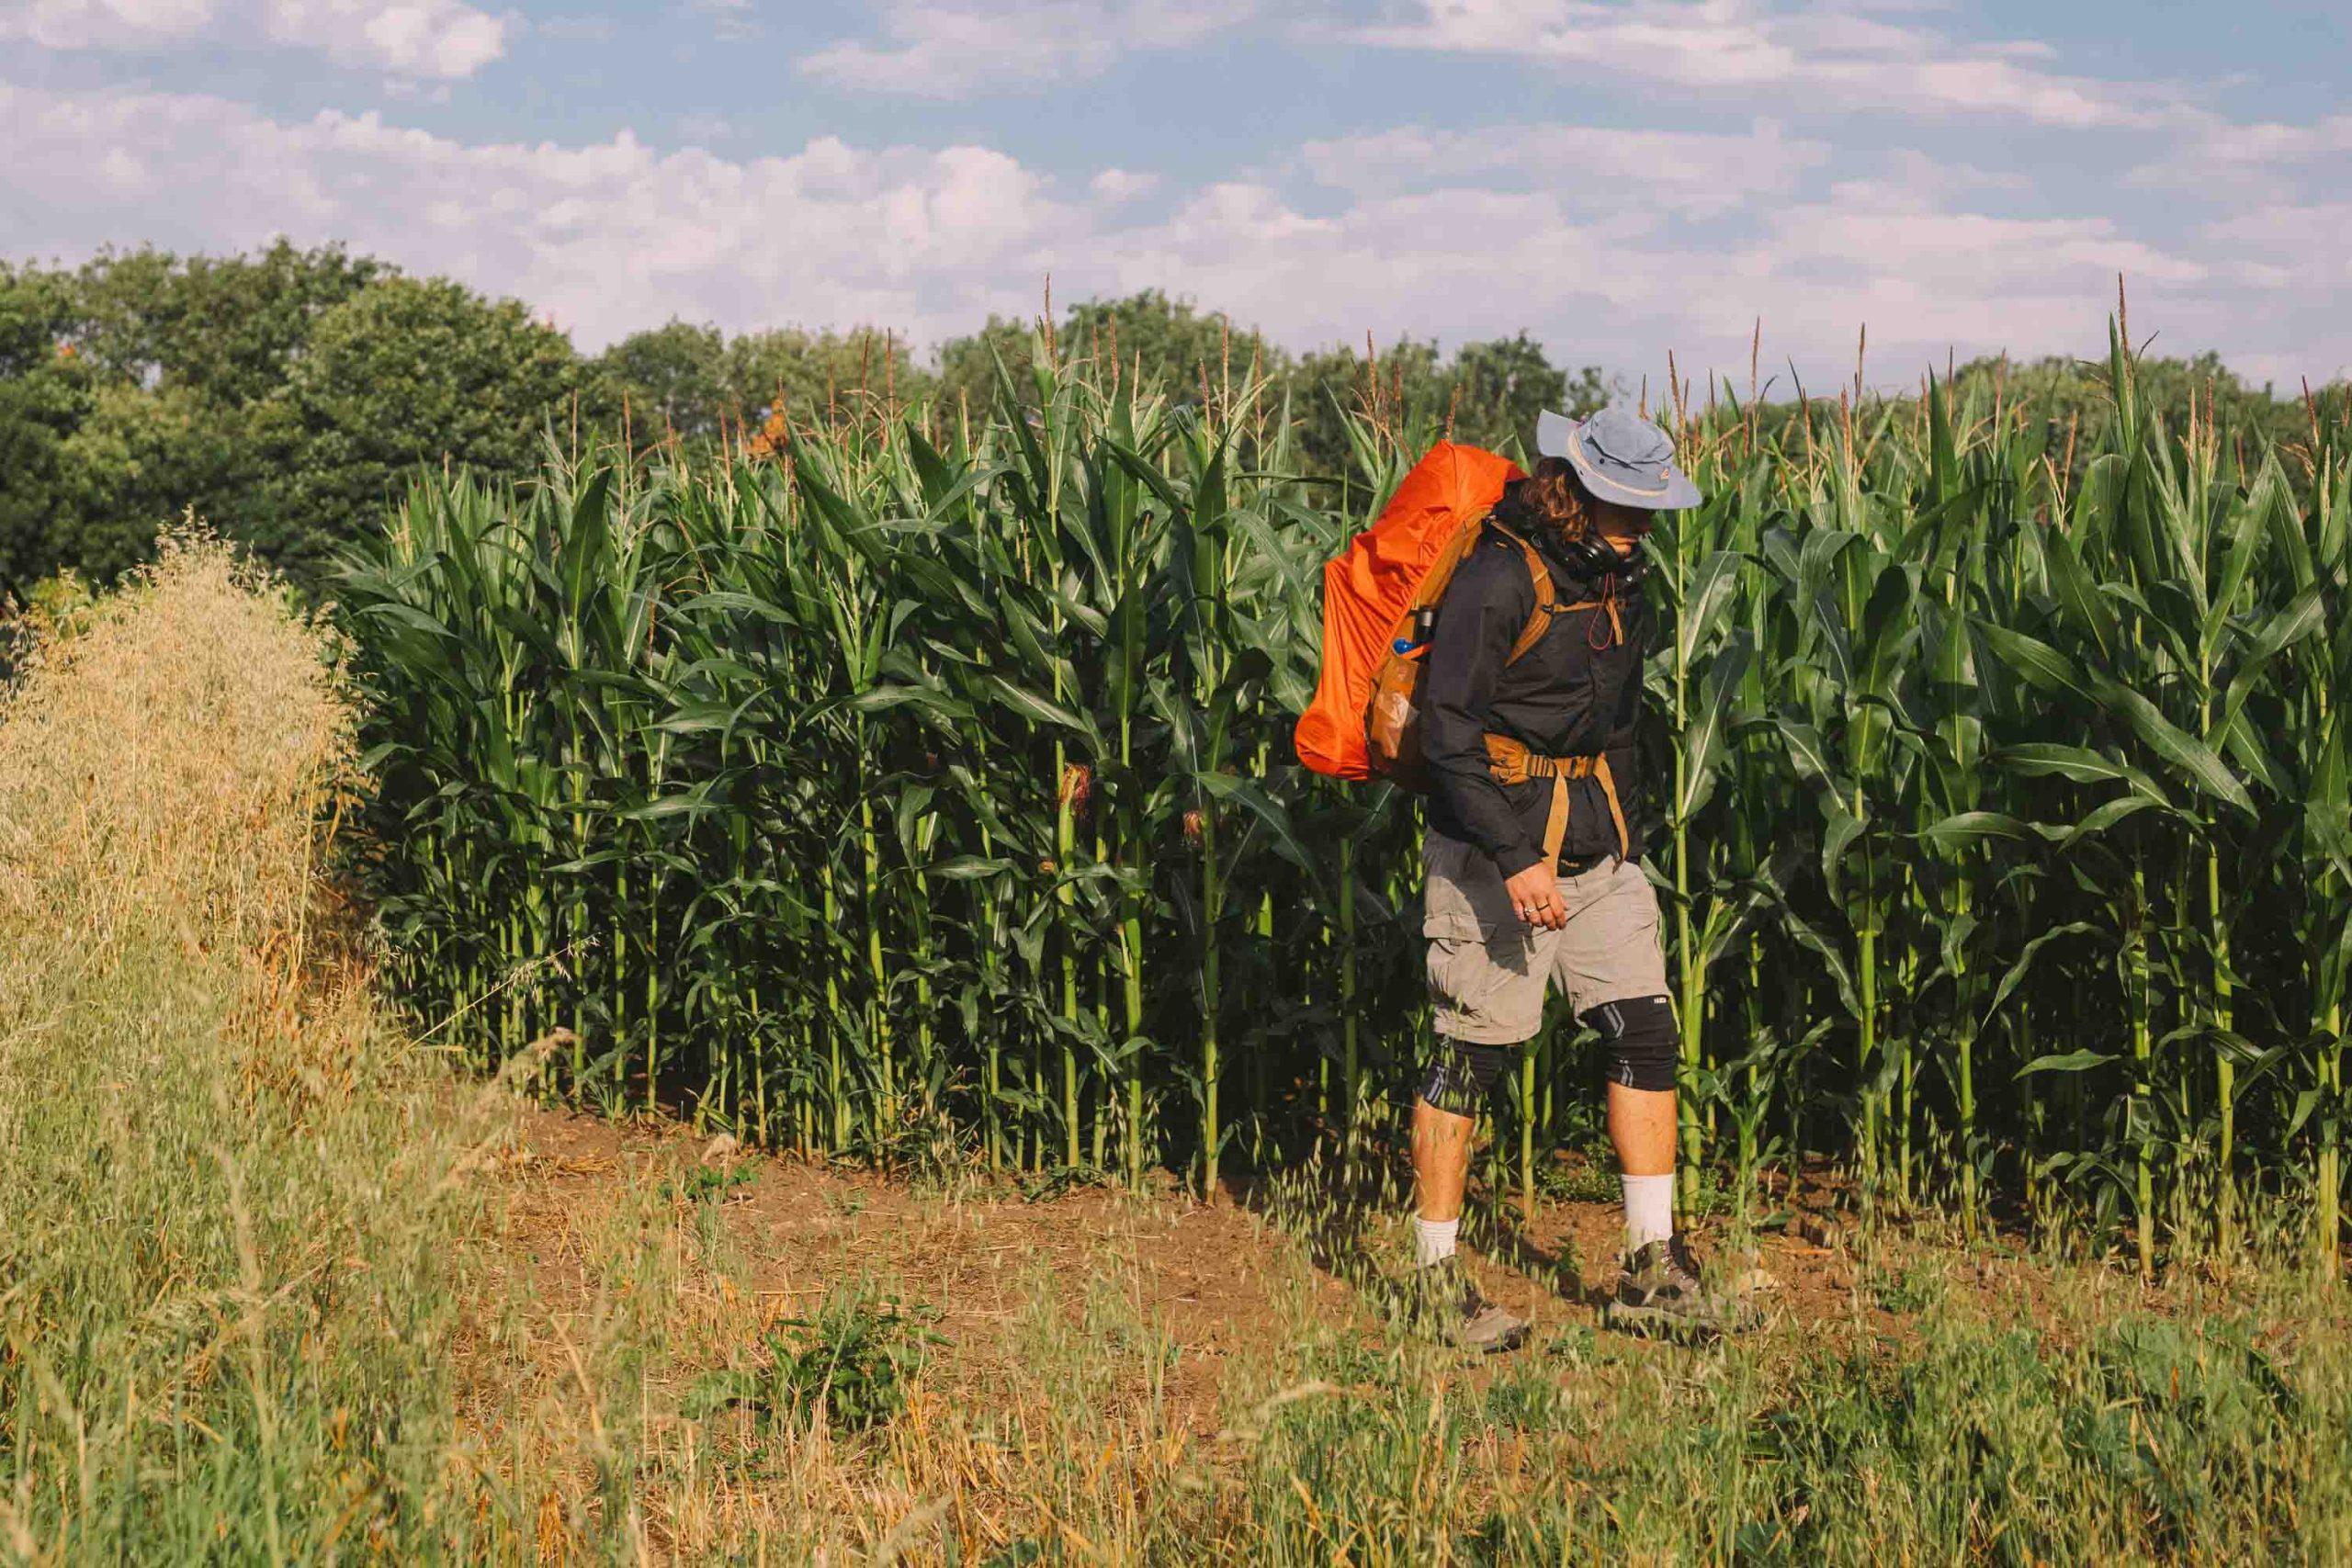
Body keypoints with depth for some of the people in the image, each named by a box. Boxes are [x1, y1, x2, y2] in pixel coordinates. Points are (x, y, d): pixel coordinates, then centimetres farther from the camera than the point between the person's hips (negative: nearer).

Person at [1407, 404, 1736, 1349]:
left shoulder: (1614, 577, 10)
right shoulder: (1498, 579, -17)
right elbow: (1448, 729, -20)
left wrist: (1629, 832, 22)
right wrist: (1516, 859, -24)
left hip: (1596, 846, 8)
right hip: (1494, 846, -7)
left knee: (1646, 1031, 1)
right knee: (1472, 1053, -1)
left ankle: (1649, 1271, 7)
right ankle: (1436, 1272, 11)